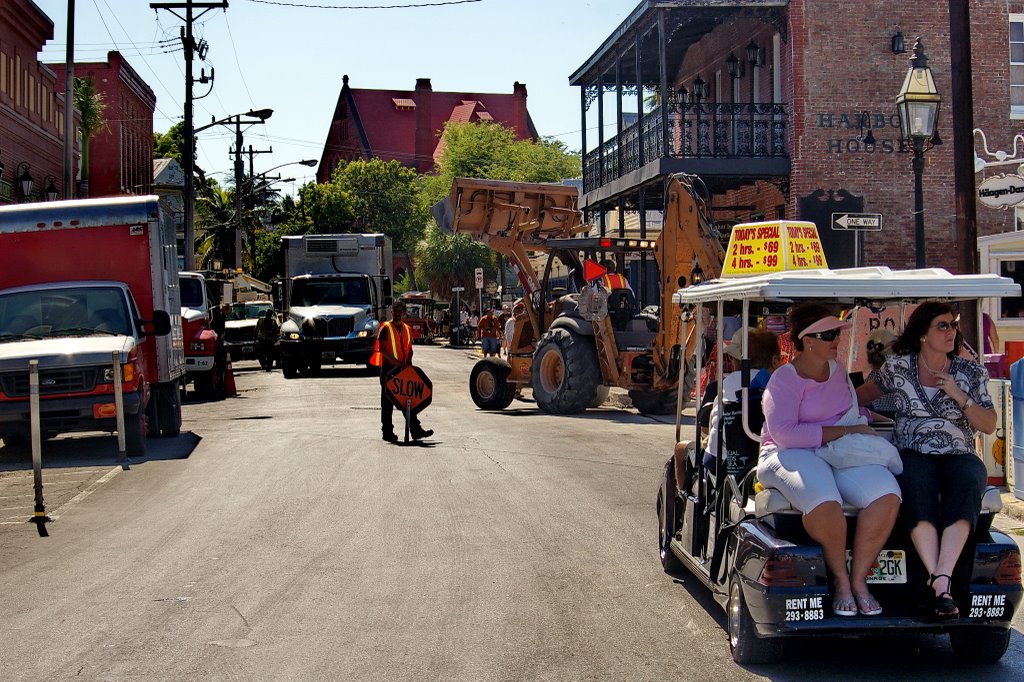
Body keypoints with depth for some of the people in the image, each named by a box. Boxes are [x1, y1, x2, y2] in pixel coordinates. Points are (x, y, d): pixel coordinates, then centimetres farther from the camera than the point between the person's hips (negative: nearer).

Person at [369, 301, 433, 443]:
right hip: (388, 368, -6)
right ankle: (387, 431, 6)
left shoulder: (407, 329, 14)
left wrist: (408, 362, -2)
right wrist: (397, 362, -20)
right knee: (387, 401, 1)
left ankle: (416, 430, 9)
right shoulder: (386, 328, -5)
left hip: (404, 369, 6)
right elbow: (382, 349, -13)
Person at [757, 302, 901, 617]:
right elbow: (784, 433, -20)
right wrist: (843, 431, -17)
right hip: (791, 455, -6)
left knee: (886, 494, -25)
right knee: (823, 501, -39)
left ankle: (859, 578, -13)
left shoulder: (838, 370, 18)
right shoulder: (785, 379, -6)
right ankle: (840, 579, -14)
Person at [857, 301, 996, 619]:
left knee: (967, 483, -35)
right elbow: (868, 391, 25)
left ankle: (942, 576, -44)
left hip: (958, 455, 1)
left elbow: (988, 426, 6)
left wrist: (959, 396, -8)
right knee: (917, 485, -36)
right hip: (911, 453, -1)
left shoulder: (972, 372, 9)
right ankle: (940, 583, -41)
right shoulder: (897, 367, 7)